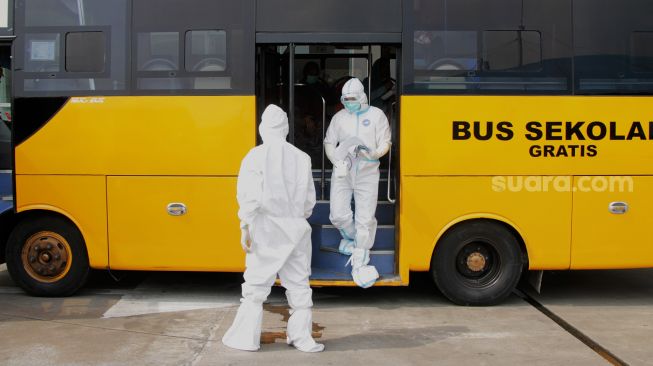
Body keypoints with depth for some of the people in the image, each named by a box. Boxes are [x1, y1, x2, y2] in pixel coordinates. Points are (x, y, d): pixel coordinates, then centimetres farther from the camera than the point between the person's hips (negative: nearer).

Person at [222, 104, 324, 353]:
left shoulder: (256, 156, -5)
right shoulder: (301, 158, 3)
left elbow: (249, 195, -11)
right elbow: (309, 198, 7)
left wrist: (245, 228, -7)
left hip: (266, 229, -2)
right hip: (296, 228, 2)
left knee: (256, 284, 5)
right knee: (298, 284, 10)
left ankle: (246, 338, 10)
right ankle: (301, 337, 14)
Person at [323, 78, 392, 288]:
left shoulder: (376, 115, 3)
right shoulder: (339, 117, 9)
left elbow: (385, 142, 2)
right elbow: (329, 143, 11)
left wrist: (375, 153, -20)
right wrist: (336, 160, -8)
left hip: (367, 174, -2)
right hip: (342, 174, 2)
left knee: (365, 219, -2)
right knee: (338, 215, -5)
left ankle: (359, 264, 9)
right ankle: (350, 236, 30)